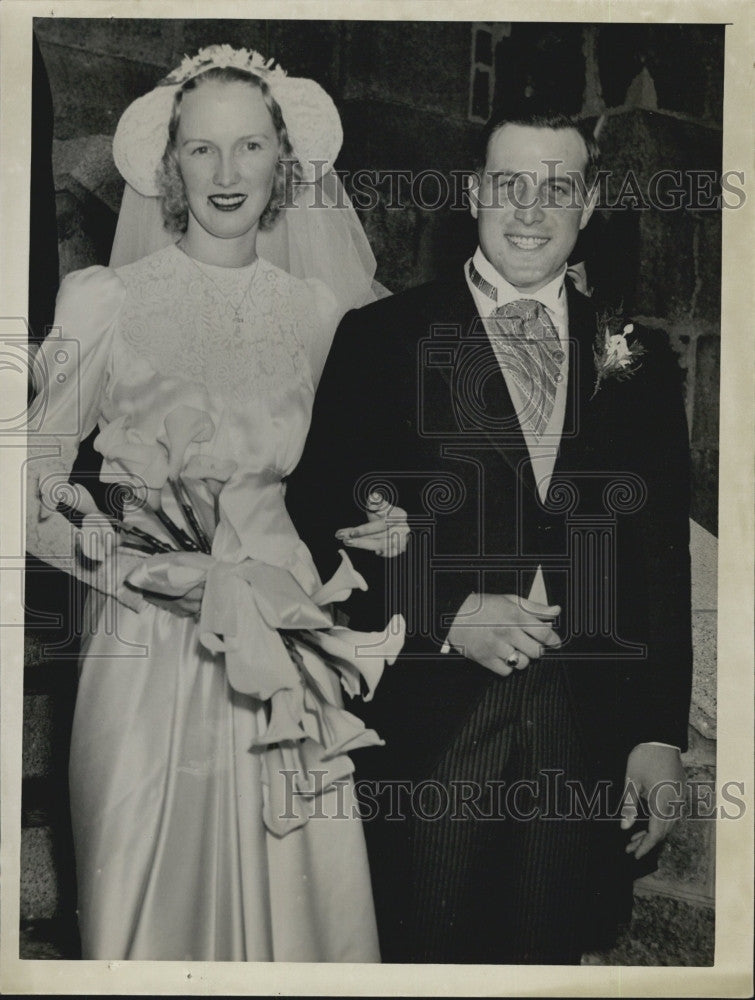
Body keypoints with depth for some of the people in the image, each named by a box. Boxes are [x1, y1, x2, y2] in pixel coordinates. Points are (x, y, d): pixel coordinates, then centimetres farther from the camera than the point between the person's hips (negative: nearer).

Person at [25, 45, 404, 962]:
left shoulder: (318, 309, 7)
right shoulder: (108, 302, -4)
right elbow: (34, 496, -6)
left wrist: (364, 528, -1)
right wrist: (190, 580, -13)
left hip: (286, 643, 3)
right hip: (151, 654, -3)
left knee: (300, 899, 8)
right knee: (152, 897, 9)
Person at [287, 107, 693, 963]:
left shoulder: (637, 357, 9)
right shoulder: (381, 338, 2)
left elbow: (664, 560, 7)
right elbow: (319, 520, -2)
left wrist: (661, 736, 2)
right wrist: (444, 617, -14)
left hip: (588, 737, 2)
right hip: (428, 728, -2)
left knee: (551, 955, 12)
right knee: (423, 955, 7)